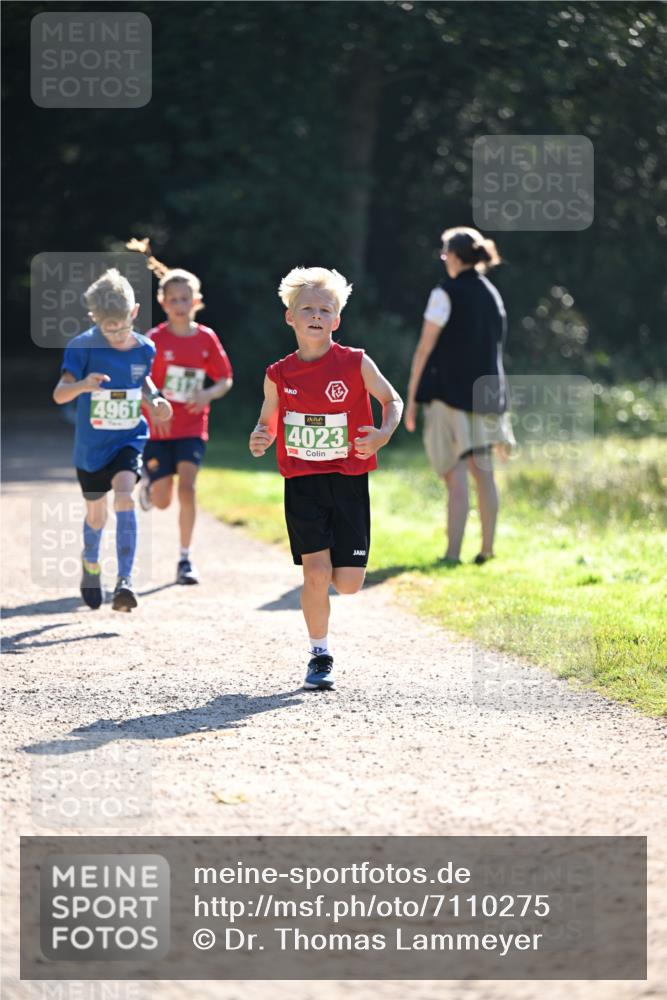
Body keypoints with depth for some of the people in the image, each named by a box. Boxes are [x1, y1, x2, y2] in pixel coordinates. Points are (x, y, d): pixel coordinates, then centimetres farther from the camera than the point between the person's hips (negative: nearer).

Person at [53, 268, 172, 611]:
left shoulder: (143, 348, -5)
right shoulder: (83, 346, -15)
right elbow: (59, 394, -22)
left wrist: (154, 400, -4)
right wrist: (82, 385, -42)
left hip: (129, 439, 0)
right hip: (91, 443, 0)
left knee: (124, 495, -25)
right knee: (96, 513, 15)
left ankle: (125, 580, -26)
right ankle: (91, 563, 47)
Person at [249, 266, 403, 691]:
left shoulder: (355, 363, -5)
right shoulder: (279, 374, -1)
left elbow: (392, 399, 7)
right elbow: (268, 420, 12)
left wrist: (384, 434, -12)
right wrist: (260, 439, -10)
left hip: (349, 480, 0)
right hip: (302, 482, 0)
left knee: (349, 583, -4)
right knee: (316, 573, -11)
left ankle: (335, 561, 34)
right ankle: (320, 655, 7)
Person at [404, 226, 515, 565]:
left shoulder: (446, 294, -9)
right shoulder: (492, 295, 11)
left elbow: (425, 349, -10)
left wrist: (411, 397, -5)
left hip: (449, 390, -6)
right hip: (485, 392, 6)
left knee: (455, 475, -10)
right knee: (483, 473, 11)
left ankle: (452, 553, -14)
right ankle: (487, 548, 13)